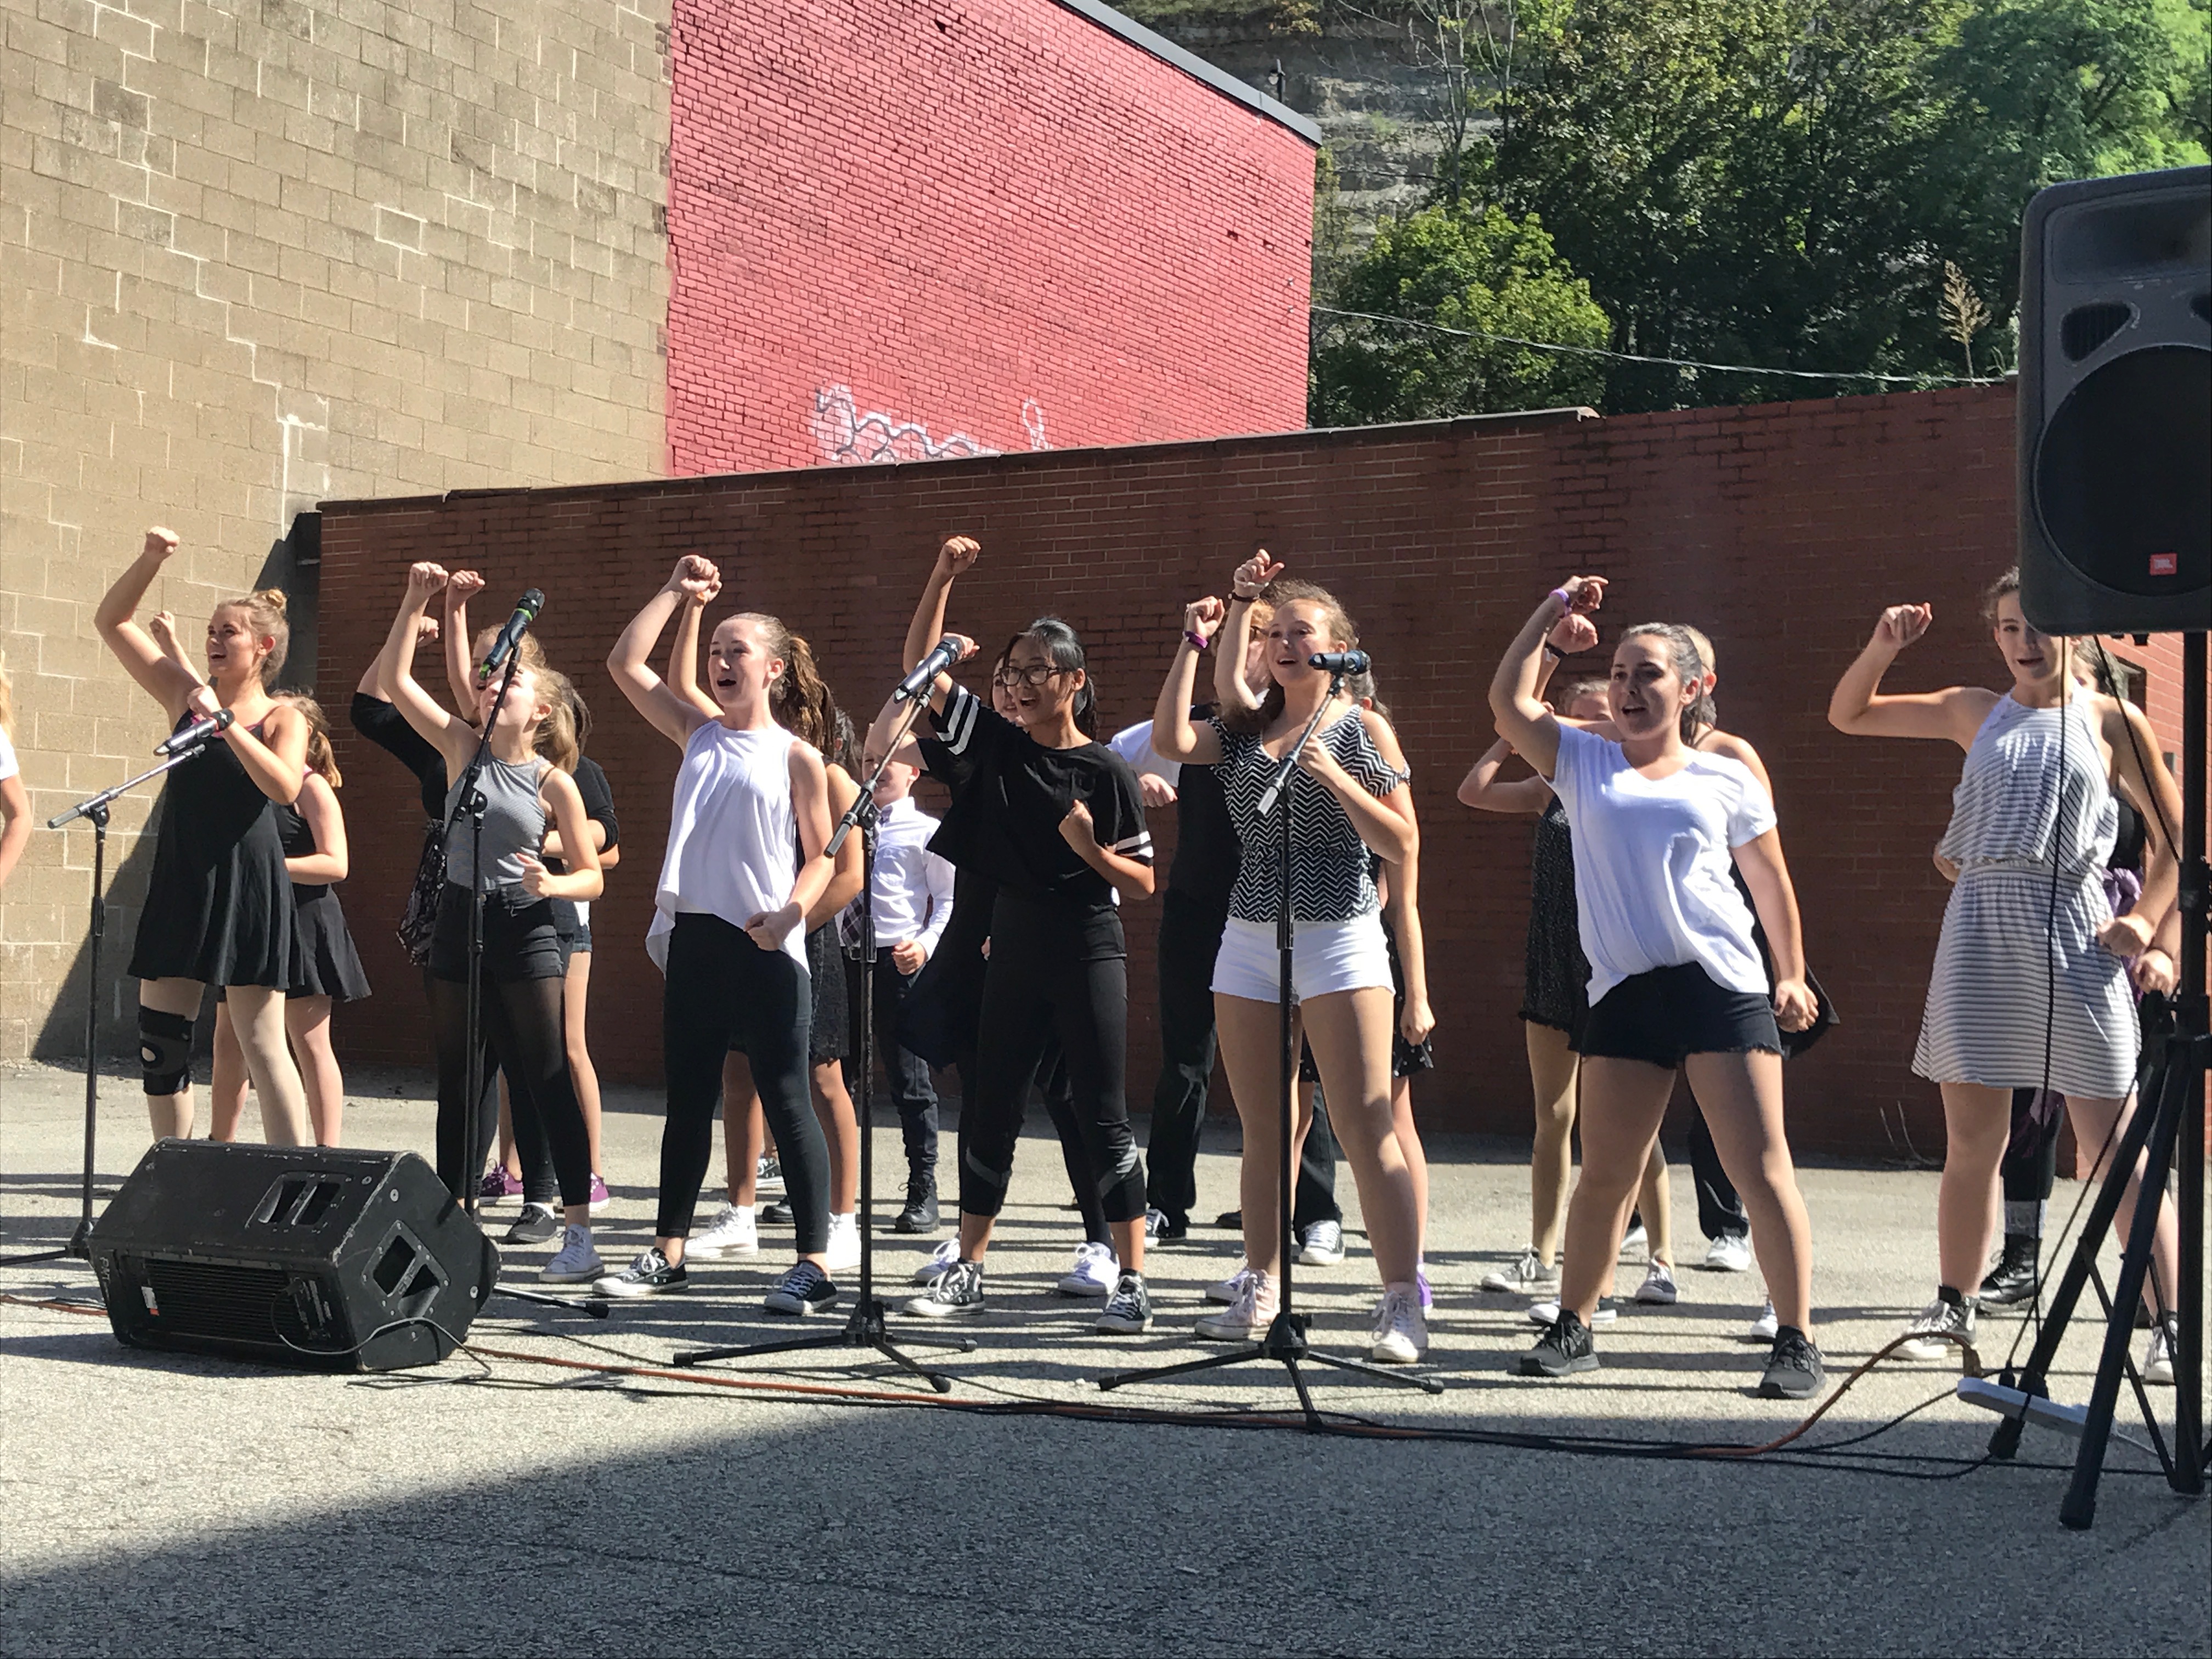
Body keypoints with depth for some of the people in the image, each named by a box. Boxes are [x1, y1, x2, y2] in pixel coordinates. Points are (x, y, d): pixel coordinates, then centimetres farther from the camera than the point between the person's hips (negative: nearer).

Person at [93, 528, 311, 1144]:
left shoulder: (282, 719, 0)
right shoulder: (186, 697, 9)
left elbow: (285, 787, -20)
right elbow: (111, 621, 11)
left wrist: (226, 723, -23)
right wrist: (150, 559, -1)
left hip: (247, 884, -5)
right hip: (178, 884, 5)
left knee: (263, 1046, -4)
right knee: (159, 1043, 7)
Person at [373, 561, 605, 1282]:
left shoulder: (553, 782, -4)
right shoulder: (462, 747, 5)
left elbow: (592, 876, -1)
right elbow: (394, 680, 1)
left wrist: (550, 882, -21)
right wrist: (415, 602, -6)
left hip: (525, 932, -4)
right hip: (458, 924, 4)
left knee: (548, 1082, -4)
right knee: (458, 1083, 9)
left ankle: (579, 1233, -1)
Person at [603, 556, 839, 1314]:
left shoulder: (797, 757, 0)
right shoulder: (698, 734, 13)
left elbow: (823, 857, 0)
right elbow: (625, 664, 9)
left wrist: (790, 914, -17)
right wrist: (676, 592, 10)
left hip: (766, 950, -5)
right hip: (693, 938, 5)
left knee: (785, 1102, -4)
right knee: (687, 1100, 12)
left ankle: (814, 1265, -1)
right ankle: (667, 1253, 21)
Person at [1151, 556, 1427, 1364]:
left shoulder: (1362, 729, 0)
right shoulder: (1246, 729, 13)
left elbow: (1402, 846, -5)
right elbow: (1170, 740, -4)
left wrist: (1334, 778, -17)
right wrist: (1195, 642, -2)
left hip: (1339, 936, -5)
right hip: (1249, 936, 5)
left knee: (1367, 1129, -9)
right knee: (1263, 1131, 9)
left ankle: (1403, 1304, -7)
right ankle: (1262, 1294, 18)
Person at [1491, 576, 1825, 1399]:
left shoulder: (1726, 780, 9)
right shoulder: (1584, 763, 12)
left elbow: (1770, 883, 15)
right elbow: (1508, 701, 3)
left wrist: (1793, 976, 10)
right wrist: (1550, 614, 6)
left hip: (1723, 985, -2)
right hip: (1624, 991, 2)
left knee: (1761, 1167, -5)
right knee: (1604, 1174, 6)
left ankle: (1796, 1340, 1)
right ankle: (1572, 1327, 20)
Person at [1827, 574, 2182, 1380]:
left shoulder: (2113, 721, 6)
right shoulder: (1974, 713, 13)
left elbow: (2174, 834, 10)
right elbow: (1848, 714, 16)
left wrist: (2144, 918, -2)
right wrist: (1884, 647, 0)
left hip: (2074, 937, -3)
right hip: (1979, 929, 3)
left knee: (2115, 1144, -4)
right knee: (1971, 1139, 7)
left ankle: (2168, 1322, 3)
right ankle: (1954, 1310, 19)